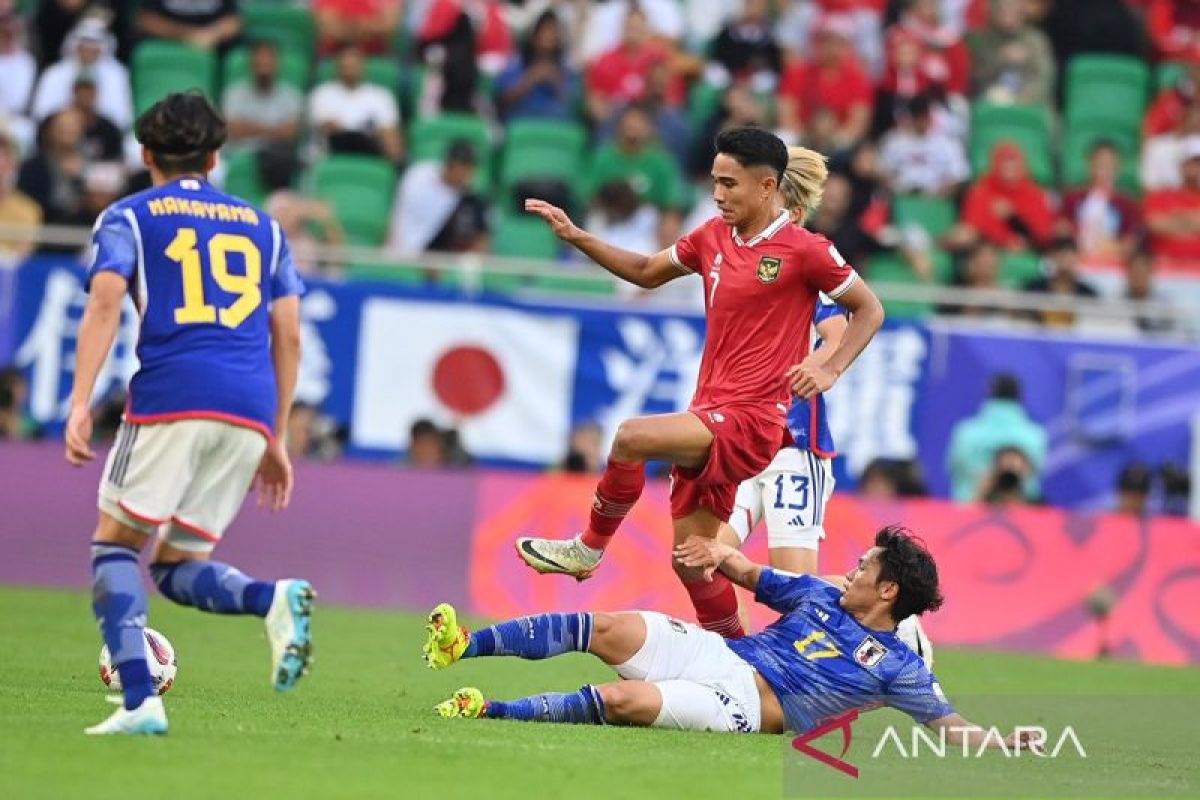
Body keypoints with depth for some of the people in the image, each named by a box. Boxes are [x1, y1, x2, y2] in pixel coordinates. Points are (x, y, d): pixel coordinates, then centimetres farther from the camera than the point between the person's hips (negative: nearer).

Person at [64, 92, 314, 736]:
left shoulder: (127, 218, 13)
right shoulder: (260, 225, 25)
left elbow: (104, 304, -4)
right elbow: (288, 338, 21)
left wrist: (80, 403, -12)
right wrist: (276, 441, 25)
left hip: (171, 397, -4)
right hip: (251, 412, 4)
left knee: (116, 544, 7)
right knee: (178, 567, 13)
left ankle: (139, 702, -13)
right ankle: (274, 599, -18)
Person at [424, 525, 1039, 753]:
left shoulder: (896, 667, 1)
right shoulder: (821, 596, 18)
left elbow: (947, 723, 0)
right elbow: (753, 577, 26)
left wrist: (997, 741, -18)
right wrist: (718, 555, 5)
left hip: (747, 704, -6)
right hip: (717, 655, 6)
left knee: (620, 700, -28)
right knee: (607, 629, -15)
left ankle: (490, 711, -23)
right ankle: (464, 646, -17)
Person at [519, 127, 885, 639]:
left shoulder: (804, 250, -8)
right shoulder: (713, 237, 11)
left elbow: (870, 309, 1)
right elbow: (647, 273, 26)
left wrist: (830, 370, -12)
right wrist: (577, 238, 17)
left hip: (751, 421, -7)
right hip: (709, 416, 7)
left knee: (633, 437, -26)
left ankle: (589, 549, -6)